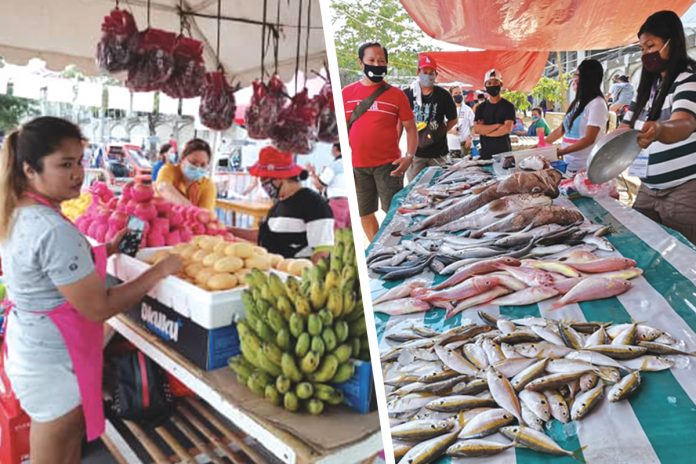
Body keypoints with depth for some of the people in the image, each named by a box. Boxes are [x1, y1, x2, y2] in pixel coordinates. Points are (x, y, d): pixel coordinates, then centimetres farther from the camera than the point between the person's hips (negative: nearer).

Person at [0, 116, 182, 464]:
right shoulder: (54, 230, -29)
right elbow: (98, 308, -26)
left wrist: (107, 249, 6)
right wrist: (159, 271, -20)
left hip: (30, 348, 9)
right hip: (54, 364, -9)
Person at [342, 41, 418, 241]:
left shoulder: (396, 95, 0)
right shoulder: (346, 93, 4)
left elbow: (410, 128, 3)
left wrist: (409, 156, -13)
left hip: (388, 165, -2)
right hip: (357, 166, 3)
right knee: (365, 214, 12)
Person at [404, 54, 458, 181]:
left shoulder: (443, 95, -1)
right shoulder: (408, 94, -1)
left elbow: (453, 119, 10)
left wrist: (441, 132, -3)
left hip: (438, 152, 1)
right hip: (415, 151, 0)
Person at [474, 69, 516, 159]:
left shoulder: (508, 106, 1)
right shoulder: (481, 107, 9)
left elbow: (507, 129, -11)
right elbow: (476, 129, -4)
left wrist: (485, 131, -5)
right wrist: (497, 125, -11)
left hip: (504, 151, -2)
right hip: (486, 152, 2)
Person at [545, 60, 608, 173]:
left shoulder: (597, 104, -11)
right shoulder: (577, 103, 14)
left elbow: (589, 139, -17)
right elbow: (561, 129, 18)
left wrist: (560, 152, -23)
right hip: (569, 163, 7)